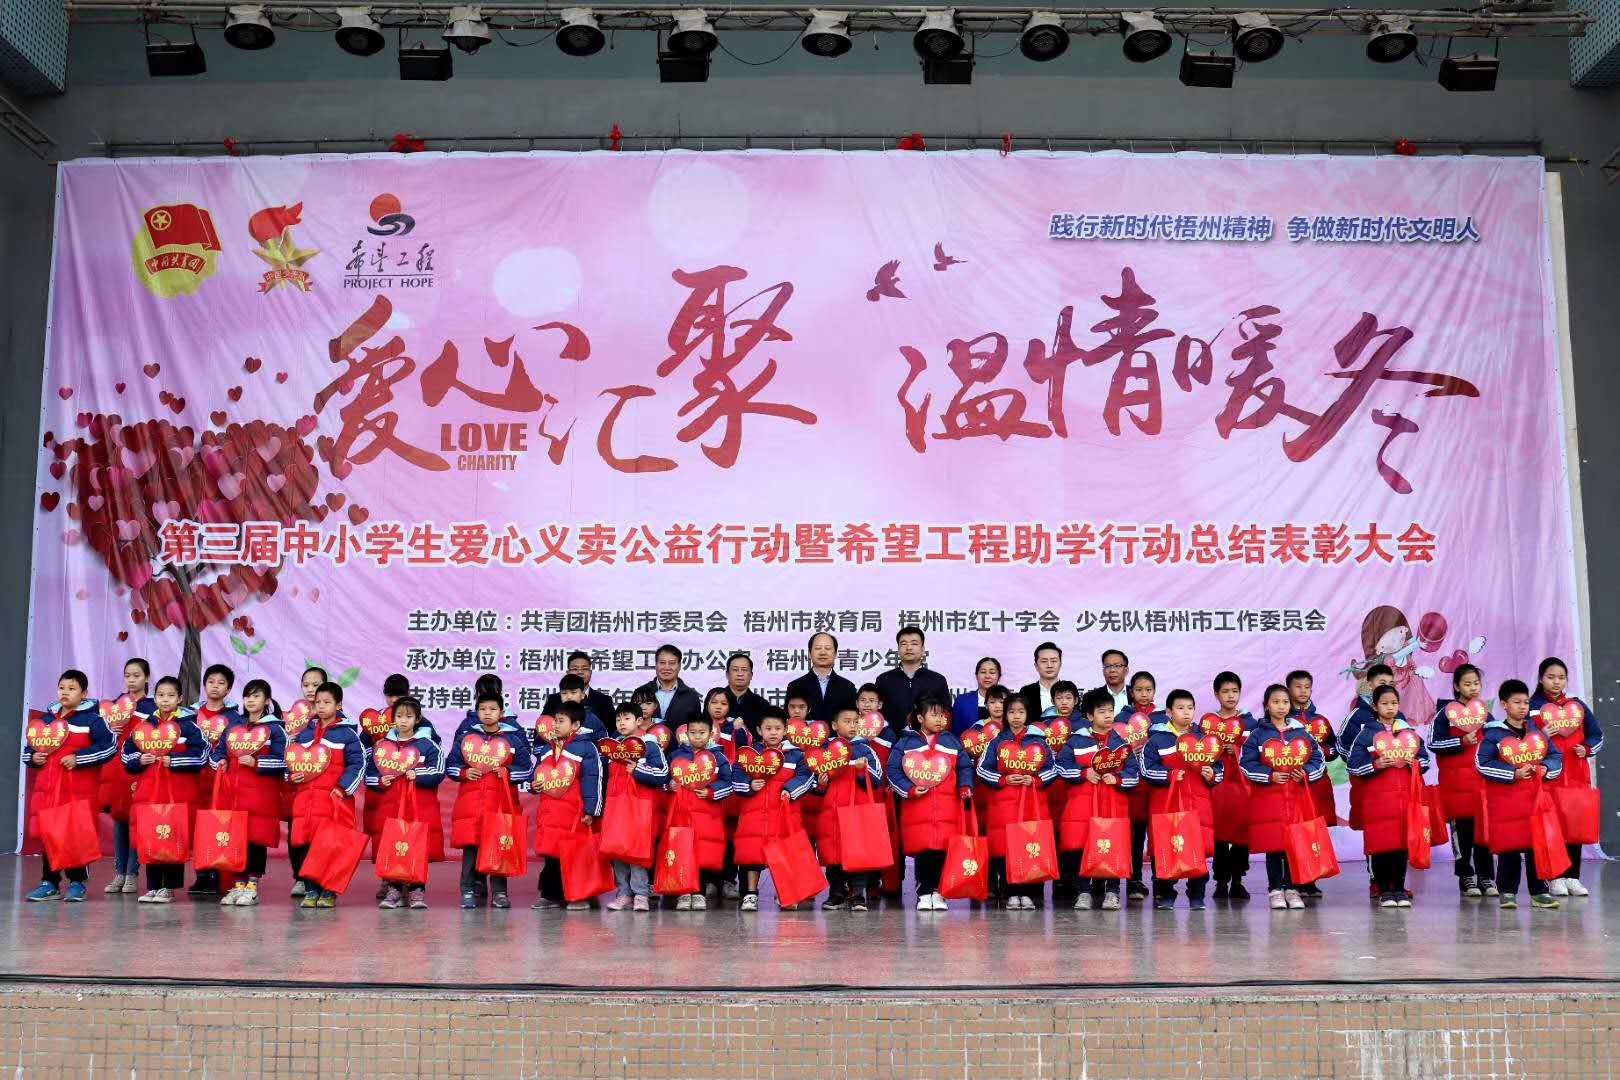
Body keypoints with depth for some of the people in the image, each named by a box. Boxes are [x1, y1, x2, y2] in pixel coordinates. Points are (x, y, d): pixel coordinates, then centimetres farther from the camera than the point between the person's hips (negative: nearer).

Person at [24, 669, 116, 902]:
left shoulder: (91, 719, -4)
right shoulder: (46, 718, 14)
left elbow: (109, 746, -13)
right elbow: (29, 747, 23)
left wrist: (78, 759, -15)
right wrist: (33, 758, 1)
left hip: (80, 789, -5)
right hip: (48, 786, 5)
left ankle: (77, 882, 11)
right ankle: (49, 883, 16)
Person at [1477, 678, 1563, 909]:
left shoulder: (1538, 731, 10)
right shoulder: (1494, 734, -6)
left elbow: (1556, 755, 13)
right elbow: (1482, 763, -11)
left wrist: (1545, 769, -8)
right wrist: (1514, 774, -15)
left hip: (1535, 796, 4)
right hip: (1504, 797, -4)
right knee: (1508, 844, -1)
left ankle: (1539, 892, 12)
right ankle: (1507, 891, 10)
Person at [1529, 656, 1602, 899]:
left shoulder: (1578, 705, 13)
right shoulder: (1532, 706, 1)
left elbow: (1597, 735, 16)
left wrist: (1587, 749, -2)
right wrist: (1541, 736, -19)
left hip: (1576, 774, 4)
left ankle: (1572, 877, 11)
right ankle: (1554, 877, 3)